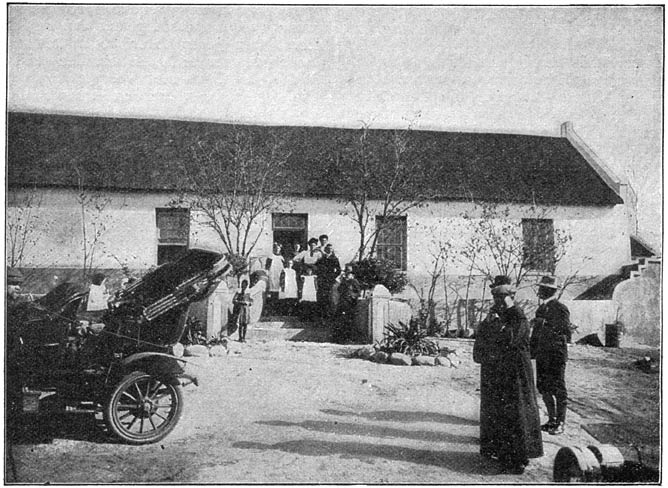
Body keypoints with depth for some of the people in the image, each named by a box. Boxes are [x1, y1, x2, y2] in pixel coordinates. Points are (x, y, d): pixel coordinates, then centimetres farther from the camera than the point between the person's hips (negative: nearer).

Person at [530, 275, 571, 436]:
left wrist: (548, 326, -22)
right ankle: (552, 420, 23)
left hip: (556, 355, -8)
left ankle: (560, 423, 7)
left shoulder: (561, 309, -10)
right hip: (542, 355, 8)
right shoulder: (541, 309, 13)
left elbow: (566, 334, -14)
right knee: (544, 388, 12)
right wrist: (531, 353, 16)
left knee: (558, 390, -1)